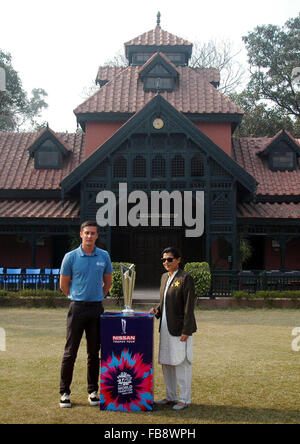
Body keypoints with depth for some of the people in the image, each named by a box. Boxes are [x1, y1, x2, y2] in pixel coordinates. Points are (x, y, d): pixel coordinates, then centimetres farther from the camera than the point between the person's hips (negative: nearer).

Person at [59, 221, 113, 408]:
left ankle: (93, 391, 18)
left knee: (94, 352, 8)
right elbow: (64, 284, 6)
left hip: (96, 308, 2)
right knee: (71, 351, 0)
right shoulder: (71, 257, -2)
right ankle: (65, 392, 9)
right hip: (77, 308, -2)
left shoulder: (104, 256, 5)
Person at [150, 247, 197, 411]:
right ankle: (170, 396, 27)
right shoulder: (164, 277, 13)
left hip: (180, 329, -8)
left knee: (181, 364, -1)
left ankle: (184, 399, 10)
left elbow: (189, 306, -14)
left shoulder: (185, 278, -11)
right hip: (165, 328, 8)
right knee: (166, 363, 14)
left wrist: (186, 331, -17)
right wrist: (157, 310, 4)